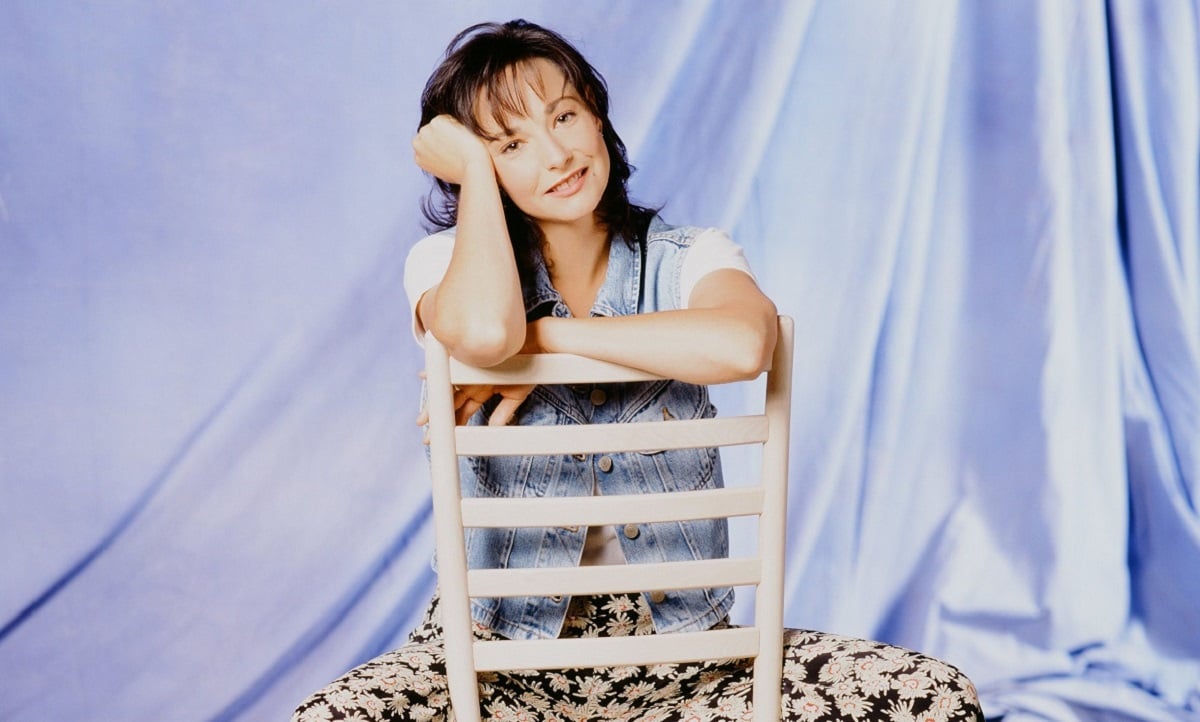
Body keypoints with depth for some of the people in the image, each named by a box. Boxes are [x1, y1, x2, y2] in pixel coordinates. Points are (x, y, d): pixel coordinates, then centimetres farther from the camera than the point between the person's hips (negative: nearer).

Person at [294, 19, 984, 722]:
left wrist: (541, 336, -22)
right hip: (507, 642, -1)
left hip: (681, 637, 1)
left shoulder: (689, 260, -2)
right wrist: (473, 170, -15)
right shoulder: (450, 261, -3)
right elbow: (483, 333, -31)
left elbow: (743, 346, -28)